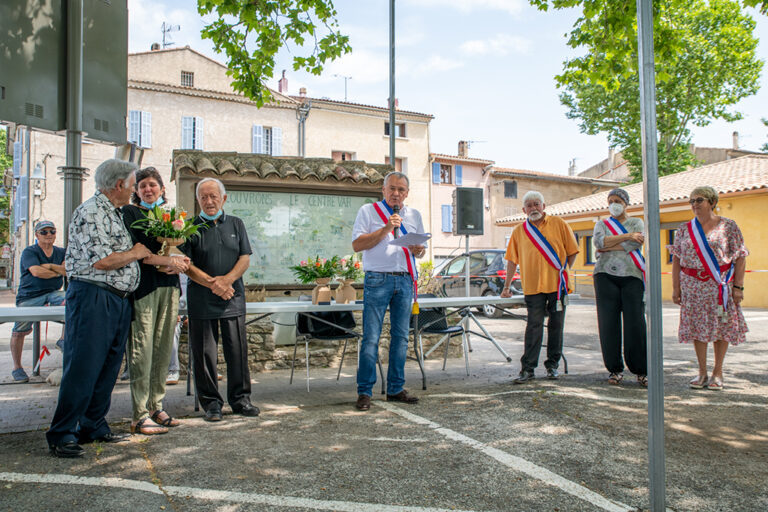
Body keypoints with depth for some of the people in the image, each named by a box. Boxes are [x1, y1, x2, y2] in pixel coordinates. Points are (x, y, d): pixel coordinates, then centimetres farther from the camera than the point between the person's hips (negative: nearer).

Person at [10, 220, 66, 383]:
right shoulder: (29, 252, 0)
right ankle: (17, 368, 15)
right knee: (19, 331, -4)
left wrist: (50, 266, -13)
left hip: (52, 293, 3)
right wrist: (58, 273, -4)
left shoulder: (61, 252, 13)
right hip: (28, 298, -2)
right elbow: (36, 272, -17)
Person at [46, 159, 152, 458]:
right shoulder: (91, 212, -12)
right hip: (92, 298, -9)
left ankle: (94, 427, 22)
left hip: (119, 300, 10)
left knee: (107, 369, 12)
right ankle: (61, 435, 5)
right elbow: (102, 261, -21)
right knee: (82, 369, -5)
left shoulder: (114, 214, 19)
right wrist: (135, 253, -5)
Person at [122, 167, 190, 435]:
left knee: (163, 348, 5)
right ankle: (140, 416, -2)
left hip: (168, 286, 5)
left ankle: (156, 407, 14)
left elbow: (180, 252, 18)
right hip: (142, 287, -5)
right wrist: (166, 260, -11)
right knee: (141, 350, -7)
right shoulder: (129, 212, 5)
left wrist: (176, 265, -4)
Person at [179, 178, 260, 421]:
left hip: (233, 299, 2)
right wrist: (211, 283, -15)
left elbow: (245, 258, 5)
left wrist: (228, 279, -12)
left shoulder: (236, 224, 11)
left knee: (238, 350, 4)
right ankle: (211, 402, 15)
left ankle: (240, 398, 17)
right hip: (201, 300, -2)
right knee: (204, 353, 2)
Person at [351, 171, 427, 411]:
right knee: (371, 337, -6)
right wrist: (386, 229, -12)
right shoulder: (368, 211, 5)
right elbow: (357, 244, -5)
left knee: (401, 336, 8)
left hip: (405, 280, 5)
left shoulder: (414, 215, 18)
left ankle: (395, 389, 17)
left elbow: (421, 248, 21)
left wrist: (419, 250, -4)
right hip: (378, 280, -4)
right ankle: (364, 392, 2)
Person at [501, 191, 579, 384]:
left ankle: (552, 365, 19)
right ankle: (528, 368, 1)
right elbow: (512, 259, 11)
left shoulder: (559, 224, 6)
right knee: (534, 326, -3)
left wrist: (564, 271, 3)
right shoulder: (519, 231, 9)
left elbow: (572, 251, 10)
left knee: (556, 325, 7)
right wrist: (507, 286, 10)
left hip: (557, 284, 0)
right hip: (532, 286, 0)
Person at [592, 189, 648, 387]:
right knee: (609, 322, -3)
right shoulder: (602, 224, 17)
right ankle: (615, 369, 6)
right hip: (606, 275, 1)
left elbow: (635, 244, -7)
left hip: (632, 276, -1)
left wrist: (608, 247, -5)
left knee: (635, 322, -7)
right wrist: (627, 236, -9)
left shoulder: (636, 222, 14)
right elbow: (599, 241, -6)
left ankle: (640, 370, 3)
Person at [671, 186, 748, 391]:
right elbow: (676, 260, 7)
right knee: (697, 327, 4)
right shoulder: (684, 229, 7)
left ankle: (717, 372, 15)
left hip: (720, 285, -2)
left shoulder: (728, 226, 0)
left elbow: (740, 258, -2)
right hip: (692, 285, 2)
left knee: (721, 327, 2)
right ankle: (702, 372, 15)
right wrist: (676, 288, 2)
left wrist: (738, 286, -9)